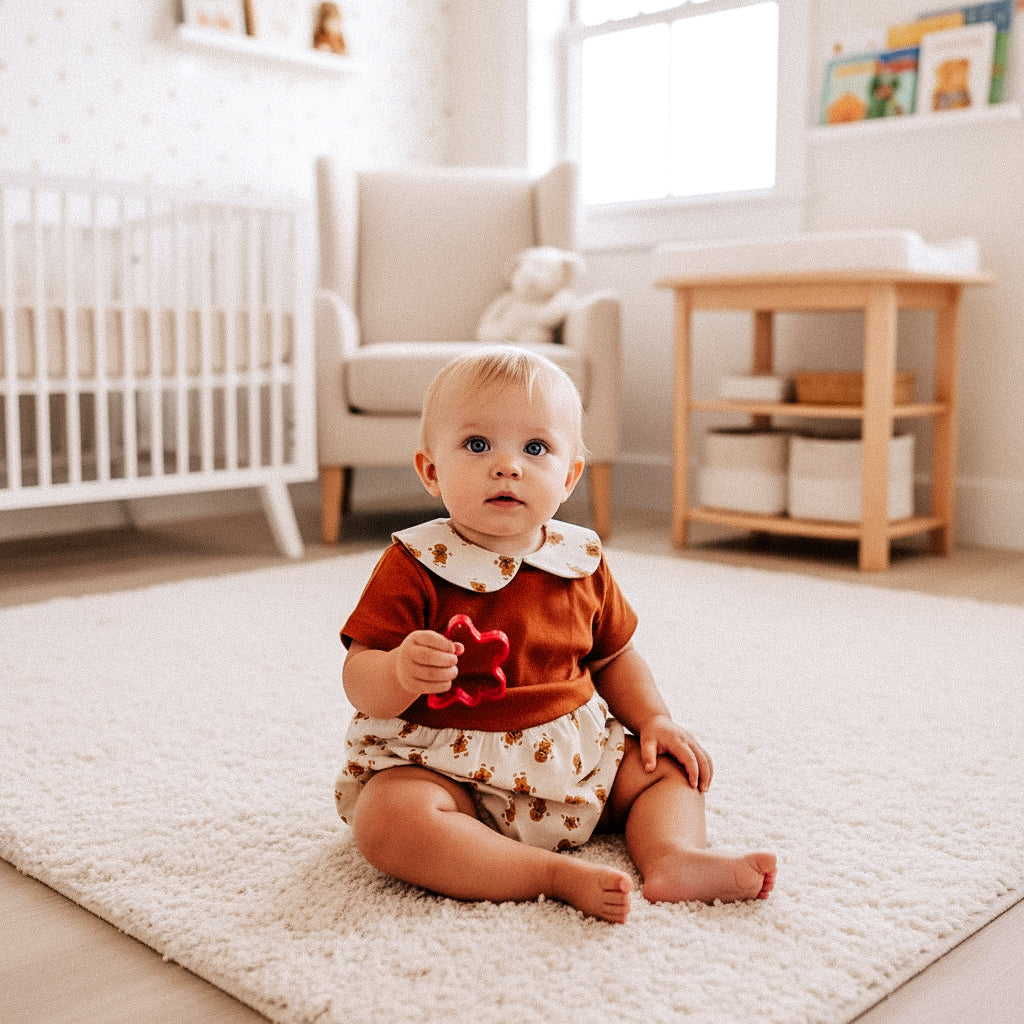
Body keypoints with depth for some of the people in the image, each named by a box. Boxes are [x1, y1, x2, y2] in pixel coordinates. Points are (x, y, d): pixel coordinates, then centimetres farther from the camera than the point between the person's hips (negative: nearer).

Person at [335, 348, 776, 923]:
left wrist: (654, 719, 2)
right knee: (390, 819, -33)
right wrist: (402, 672, -37)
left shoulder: (581, 563, 2)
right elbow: (360, 682, -15)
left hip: (572, 755, 5)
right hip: (444, 762, -5)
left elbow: (613, 657, 17)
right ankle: (562, 876, -32)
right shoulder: (417, 567, -13)